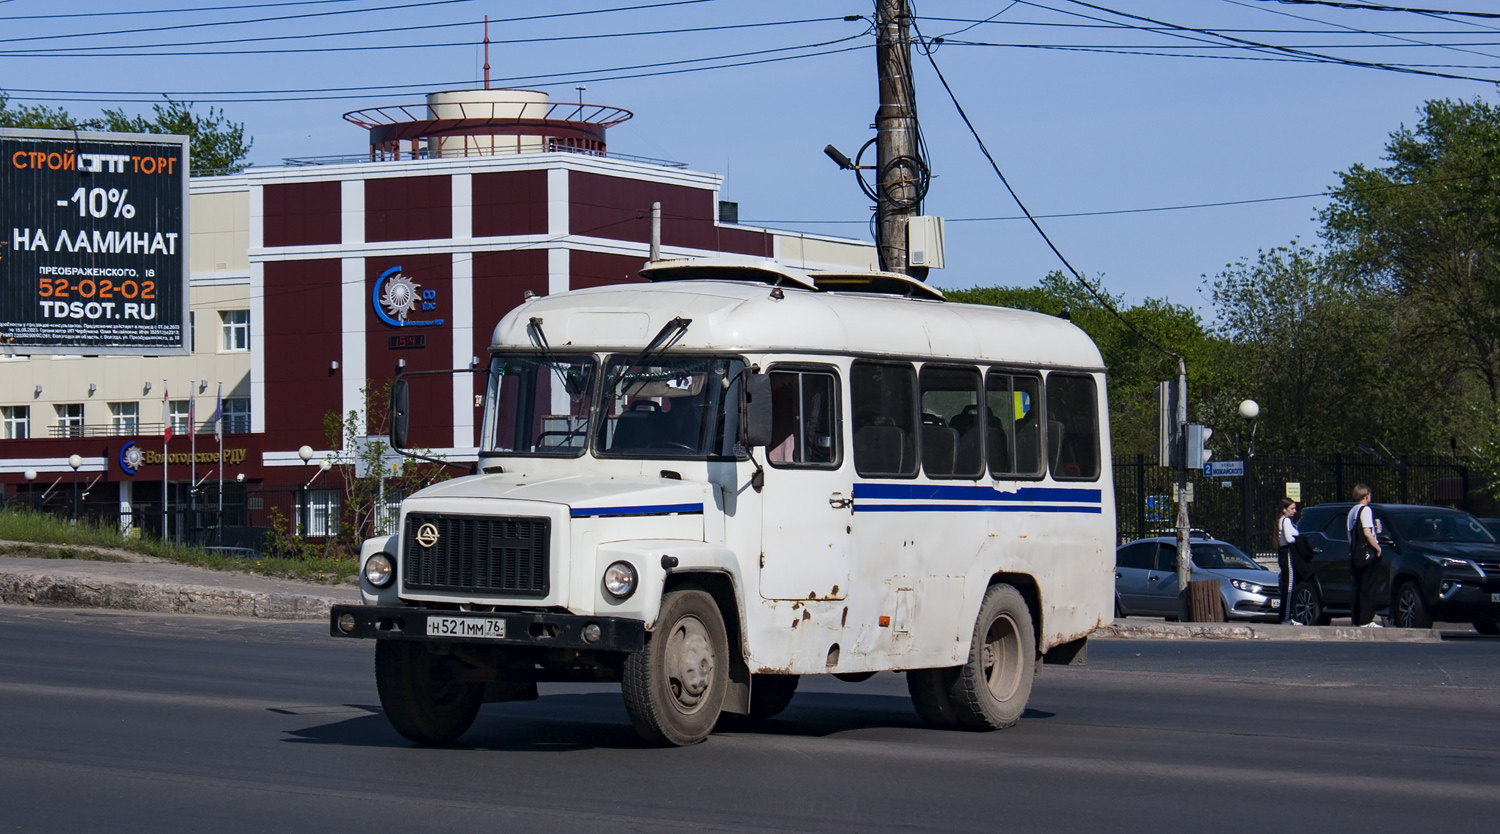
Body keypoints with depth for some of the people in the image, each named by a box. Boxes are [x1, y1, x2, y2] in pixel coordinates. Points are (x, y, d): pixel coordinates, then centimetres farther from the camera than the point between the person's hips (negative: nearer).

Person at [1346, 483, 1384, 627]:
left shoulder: (1351, 511, 17)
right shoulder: (1365, 510, -10)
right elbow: (1367, 533, -18)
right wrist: (1378, 548, -10)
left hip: (1354, 554, 9)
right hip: (1366, 553, -9)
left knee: (1356, 587, 11)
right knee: (1368, 588, -8)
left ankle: (1355, 618, 12)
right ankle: (1366, 620, -12)